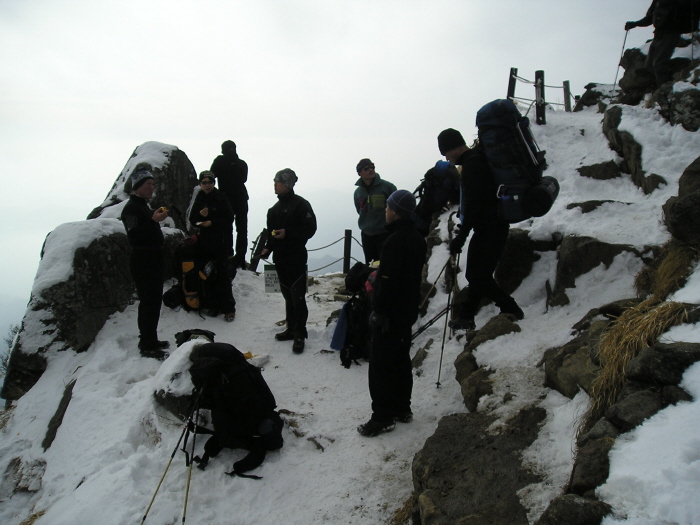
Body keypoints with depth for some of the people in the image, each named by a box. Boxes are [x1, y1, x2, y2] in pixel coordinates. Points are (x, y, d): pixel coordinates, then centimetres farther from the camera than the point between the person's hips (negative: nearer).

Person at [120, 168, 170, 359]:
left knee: (153, 301, 14)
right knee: (149, 302, -9)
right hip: (142, 262, -10)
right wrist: (153, 220, -29)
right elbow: (133, 237, -25)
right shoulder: (131, 208, -13)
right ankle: (147, 346, -3)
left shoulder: (144, 206, 18)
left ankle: (149, 340, 25)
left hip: (153, 260, 10)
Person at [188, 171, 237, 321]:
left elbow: (229, 218, -4)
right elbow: (192, 220, 12)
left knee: (222, 274, -7)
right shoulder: (199, 200, 11)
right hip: (204, 242, 5)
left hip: (220, 241, -4)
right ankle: (215, 305, 15)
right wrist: (200, 215, -9)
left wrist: (212, 222, -14)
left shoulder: (221, 198, -2)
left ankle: (229, 307, -2)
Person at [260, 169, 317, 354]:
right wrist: (268, 248, 8)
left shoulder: (300, 204, -9)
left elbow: (310, 229, -14)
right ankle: (291, 328, 23)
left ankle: (300, 334, 0)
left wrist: (287, 233, -21)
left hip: (296, 258, -8)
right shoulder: (275, 208, 16)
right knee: (288, 296, 14)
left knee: (298, 297, -6)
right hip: (280, 258, 8)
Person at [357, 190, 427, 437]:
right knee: (401, 359, 19)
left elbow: (388, 280, -24)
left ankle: (383, 417, 5)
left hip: (390, 313, -10)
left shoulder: (395, 241, -22)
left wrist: (378, 310, -17)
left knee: (380, 364, -1)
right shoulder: (418, 239, 8)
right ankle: (402, 408, 30)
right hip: (408, 310, 10)